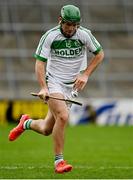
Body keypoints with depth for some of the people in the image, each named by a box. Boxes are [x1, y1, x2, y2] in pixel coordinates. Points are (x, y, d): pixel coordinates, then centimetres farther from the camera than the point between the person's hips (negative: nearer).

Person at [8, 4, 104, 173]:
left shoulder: (84, 34, -7)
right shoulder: (49, 36, -12)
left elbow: (99, 54, 8)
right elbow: (40, 63, -11)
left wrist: (85, 74, -3)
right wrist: (43, 88, -24)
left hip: (72, 85, 3)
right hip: (53, 82, -3)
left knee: (47, 129, 4)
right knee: (63, 116, -28)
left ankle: (27, 123, 39)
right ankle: (59, 161, -16)